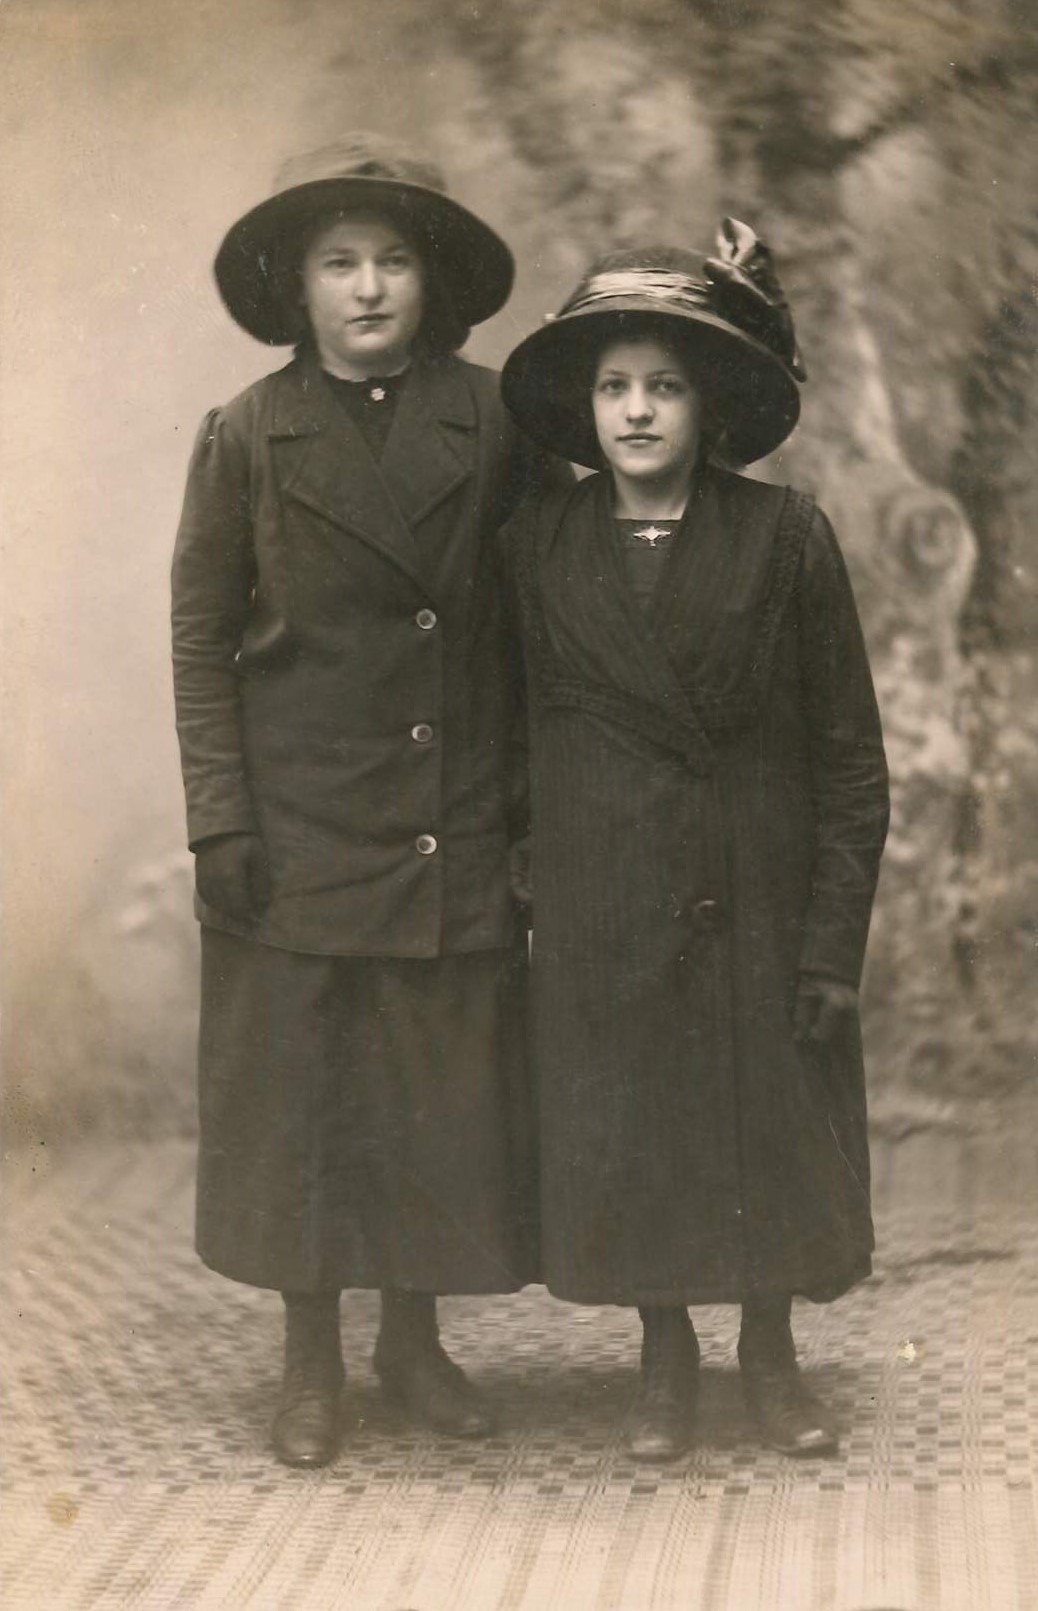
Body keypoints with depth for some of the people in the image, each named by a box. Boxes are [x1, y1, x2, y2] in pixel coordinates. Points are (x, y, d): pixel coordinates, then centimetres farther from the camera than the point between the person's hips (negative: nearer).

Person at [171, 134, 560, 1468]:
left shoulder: (490, 423, 2)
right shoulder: (247, 438, -1)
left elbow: (526, 620, 7)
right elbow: (200, 635, 0)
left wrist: (528, 797, 4)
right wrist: (219, 820, -6)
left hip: (458, 829, 1)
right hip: (299, 830, -1)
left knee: (446, 1088, 7)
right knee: (299, 1094, 5)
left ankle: (415, 1343, 26)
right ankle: (311, 1366, 21)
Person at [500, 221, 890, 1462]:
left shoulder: (785, 538, -6)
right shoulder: (537, 546, -1)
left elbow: (849, 752, -4)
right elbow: (515, 729, 6)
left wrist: (834, 938, -8)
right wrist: (521, 881, -2)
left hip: (760, 896, -1)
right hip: (602, 904, 1)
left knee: (771, 1125, 9)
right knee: (624, 1133, 8)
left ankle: (769, 1355, 31)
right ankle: (664, 1359, 29)